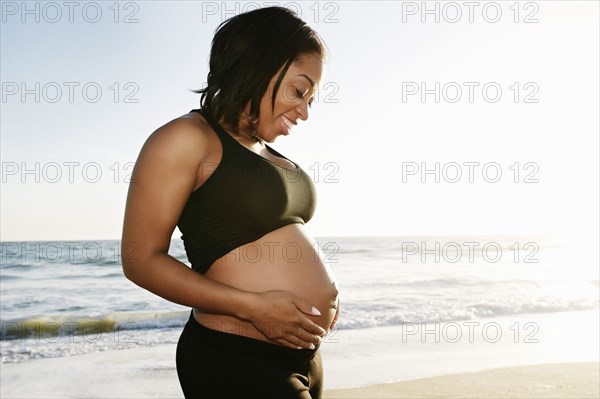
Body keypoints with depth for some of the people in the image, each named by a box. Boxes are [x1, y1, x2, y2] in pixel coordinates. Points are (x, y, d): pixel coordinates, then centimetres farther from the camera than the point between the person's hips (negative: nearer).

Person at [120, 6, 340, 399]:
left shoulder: (269, 153, 14)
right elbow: (142, 260, -13)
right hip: (236, 363, -8)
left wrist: (323, 283, 3)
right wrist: (253, 306, -20)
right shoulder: (187, 138, -10)